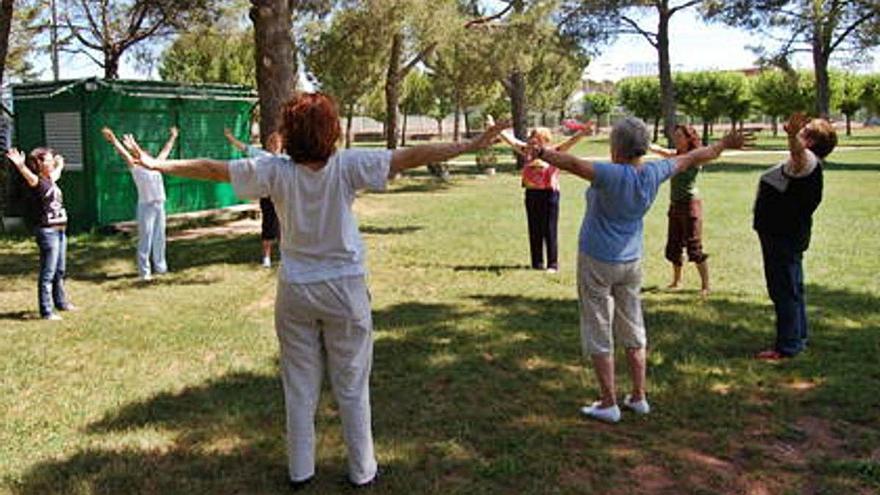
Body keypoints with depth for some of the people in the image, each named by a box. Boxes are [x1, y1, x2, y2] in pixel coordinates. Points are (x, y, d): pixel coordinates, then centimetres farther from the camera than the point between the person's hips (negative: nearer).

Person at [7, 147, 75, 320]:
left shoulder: (52, 179, 13)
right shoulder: (37, 181, -11)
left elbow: (58, 169, 37)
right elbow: (29, 176, -36)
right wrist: (20, 166, -55)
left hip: (60, 230, 9)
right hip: (47, 231, -9)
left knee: (60, 271, 20)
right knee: (48, 273, -6)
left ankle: (61, 302, 34)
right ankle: (46, 311, -2)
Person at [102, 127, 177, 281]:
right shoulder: (136, 168, 1)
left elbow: (165, 151, 28)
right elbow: (124, 153, -8)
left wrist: (172, 137, 39)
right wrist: (113, 140, -18)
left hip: (160, 205, 6)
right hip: (146, 206, -6)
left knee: (159, 238, 12)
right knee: (145, 239, -4)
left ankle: (160, 267, 23)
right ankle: (144, 271, 0)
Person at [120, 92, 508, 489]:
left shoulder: (276, 171, -9)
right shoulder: (347, 166, -15)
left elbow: (212, 169, -3)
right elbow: (410, 158, -16)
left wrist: (156, 164, 10)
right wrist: (472, 146, -12)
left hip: (295, 292, 2)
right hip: (344, 290, -2)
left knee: (299, 386, 15)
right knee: (352, 387, 11)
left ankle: (300, 471, 25)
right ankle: (361, 471, 21)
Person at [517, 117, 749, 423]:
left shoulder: (612, 175, -22)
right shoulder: (653, 174, -4)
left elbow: (573, 164, -41)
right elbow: (692, 159, 12)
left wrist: (541, 153, -52)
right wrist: (724, 145, 27)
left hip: (597, 262, -6)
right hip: (631, 262, 6)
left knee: (599, 334, 3)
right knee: (633, 331, 17)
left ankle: (609, 404, 8)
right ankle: (638, 398, 25)